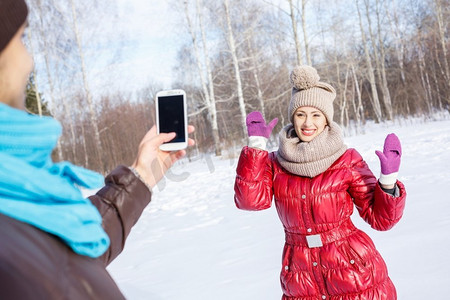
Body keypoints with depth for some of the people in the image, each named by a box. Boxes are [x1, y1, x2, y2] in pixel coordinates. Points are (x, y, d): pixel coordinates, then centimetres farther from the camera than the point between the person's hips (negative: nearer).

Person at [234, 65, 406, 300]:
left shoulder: (347, 160, -5)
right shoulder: (275, 164, 1)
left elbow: (380, 218, -3)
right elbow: (250, 199, -16)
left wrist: (389, 178, -20)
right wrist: (257, 144, -14)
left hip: (355, 276, -1)